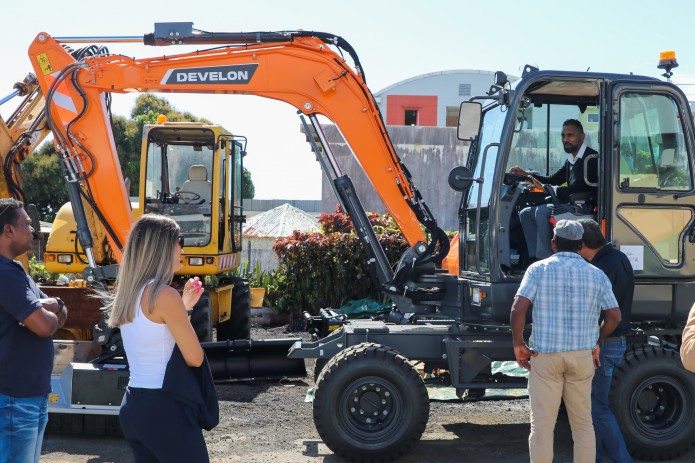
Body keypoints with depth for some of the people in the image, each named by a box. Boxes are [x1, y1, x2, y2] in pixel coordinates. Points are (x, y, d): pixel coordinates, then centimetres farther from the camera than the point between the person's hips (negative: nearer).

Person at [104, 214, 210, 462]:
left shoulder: (128, 294, 9)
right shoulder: (164, 295, -17)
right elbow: (195, 358, -12)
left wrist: (184, 306, 19)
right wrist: (186, 309, 2)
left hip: (132, 406, 9)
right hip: (165, 408, -9)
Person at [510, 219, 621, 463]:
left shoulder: (538, 269, -2)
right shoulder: (596, 274, 5)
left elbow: (518, 309, -13)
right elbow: (614, 316, 3)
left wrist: (518, 344, -2)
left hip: (545, 355, -2)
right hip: (582, 356, 2)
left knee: (542, 425, 2)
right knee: (583, 423, 14)